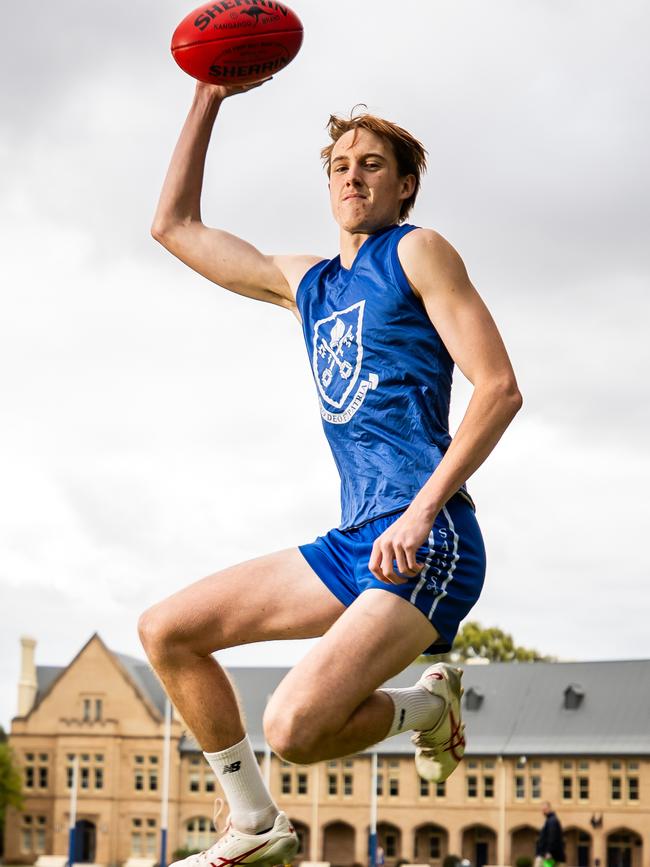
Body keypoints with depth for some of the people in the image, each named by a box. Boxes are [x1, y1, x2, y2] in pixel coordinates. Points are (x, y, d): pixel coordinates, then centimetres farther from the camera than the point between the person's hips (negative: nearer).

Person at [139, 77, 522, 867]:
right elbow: (174, 226, 28)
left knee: (294, 728, -25)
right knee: (166, 632, 8)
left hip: (428, 549, -8)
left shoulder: (417, 253, 1)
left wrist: (422, 511, -17)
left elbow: (499, 388, -8)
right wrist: (209, 100, 25)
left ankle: (426, 705, 5)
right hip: (350, 548, 8)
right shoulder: (304, 283, 21)